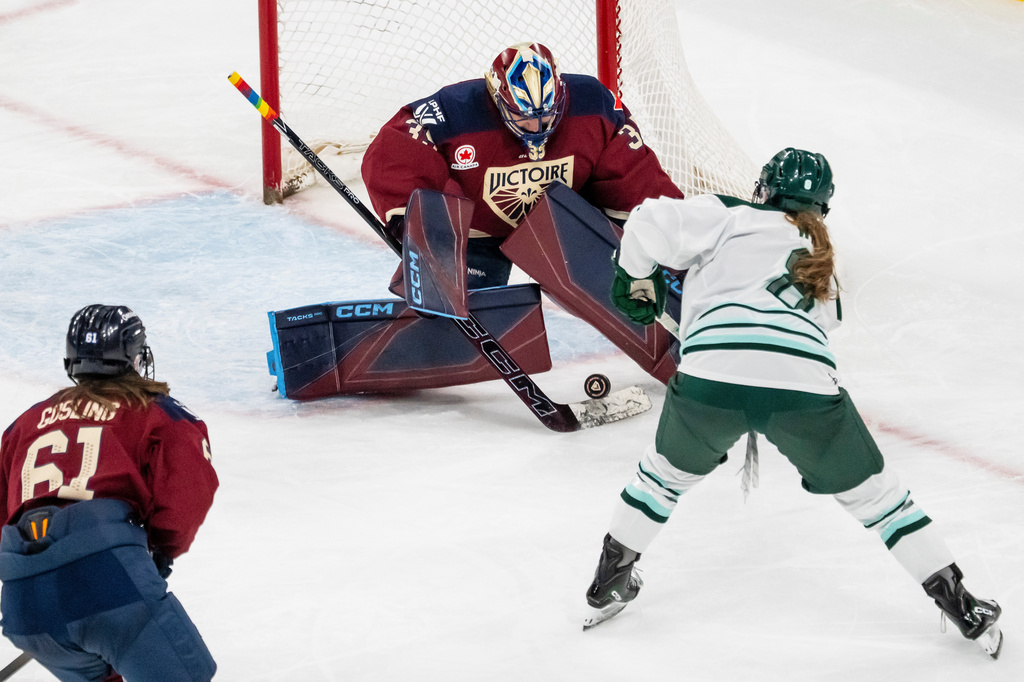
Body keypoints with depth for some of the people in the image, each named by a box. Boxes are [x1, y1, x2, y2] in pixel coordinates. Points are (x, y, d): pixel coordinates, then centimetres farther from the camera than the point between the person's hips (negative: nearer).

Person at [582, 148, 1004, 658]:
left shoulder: (729, 217, 22)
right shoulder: (823, 259, 35)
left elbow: (653, 224, 9)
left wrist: (636, 280, 27)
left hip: (712, 373, -2)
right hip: (805, 385, 2)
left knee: (669, 470, 29)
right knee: (870, 491, 21)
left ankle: (608, 585, 37)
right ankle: (963, 609, 24)